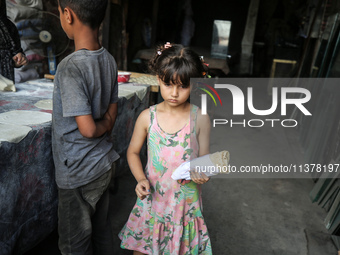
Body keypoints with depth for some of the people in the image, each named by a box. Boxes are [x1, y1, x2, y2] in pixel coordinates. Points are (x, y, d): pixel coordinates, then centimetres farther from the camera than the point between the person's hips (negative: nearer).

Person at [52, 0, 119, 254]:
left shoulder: (70, 68, -24)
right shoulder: (109, 60, -1)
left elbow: (87, 129, -25)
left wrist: (102, 126, -6)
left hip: (78, 173, -7)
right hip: (104, 162, 7)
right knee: (101, 228, 25)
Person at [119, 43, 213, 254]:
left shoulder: (200, 119, -11)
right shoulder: (147, 117, -8)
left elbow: (204, 158, -2)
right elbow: (133, 152, 3)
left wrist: (201, 174, -24)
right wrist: (141, 179, -12)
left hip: (186, 199, -1)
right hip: (152, 197, 1)